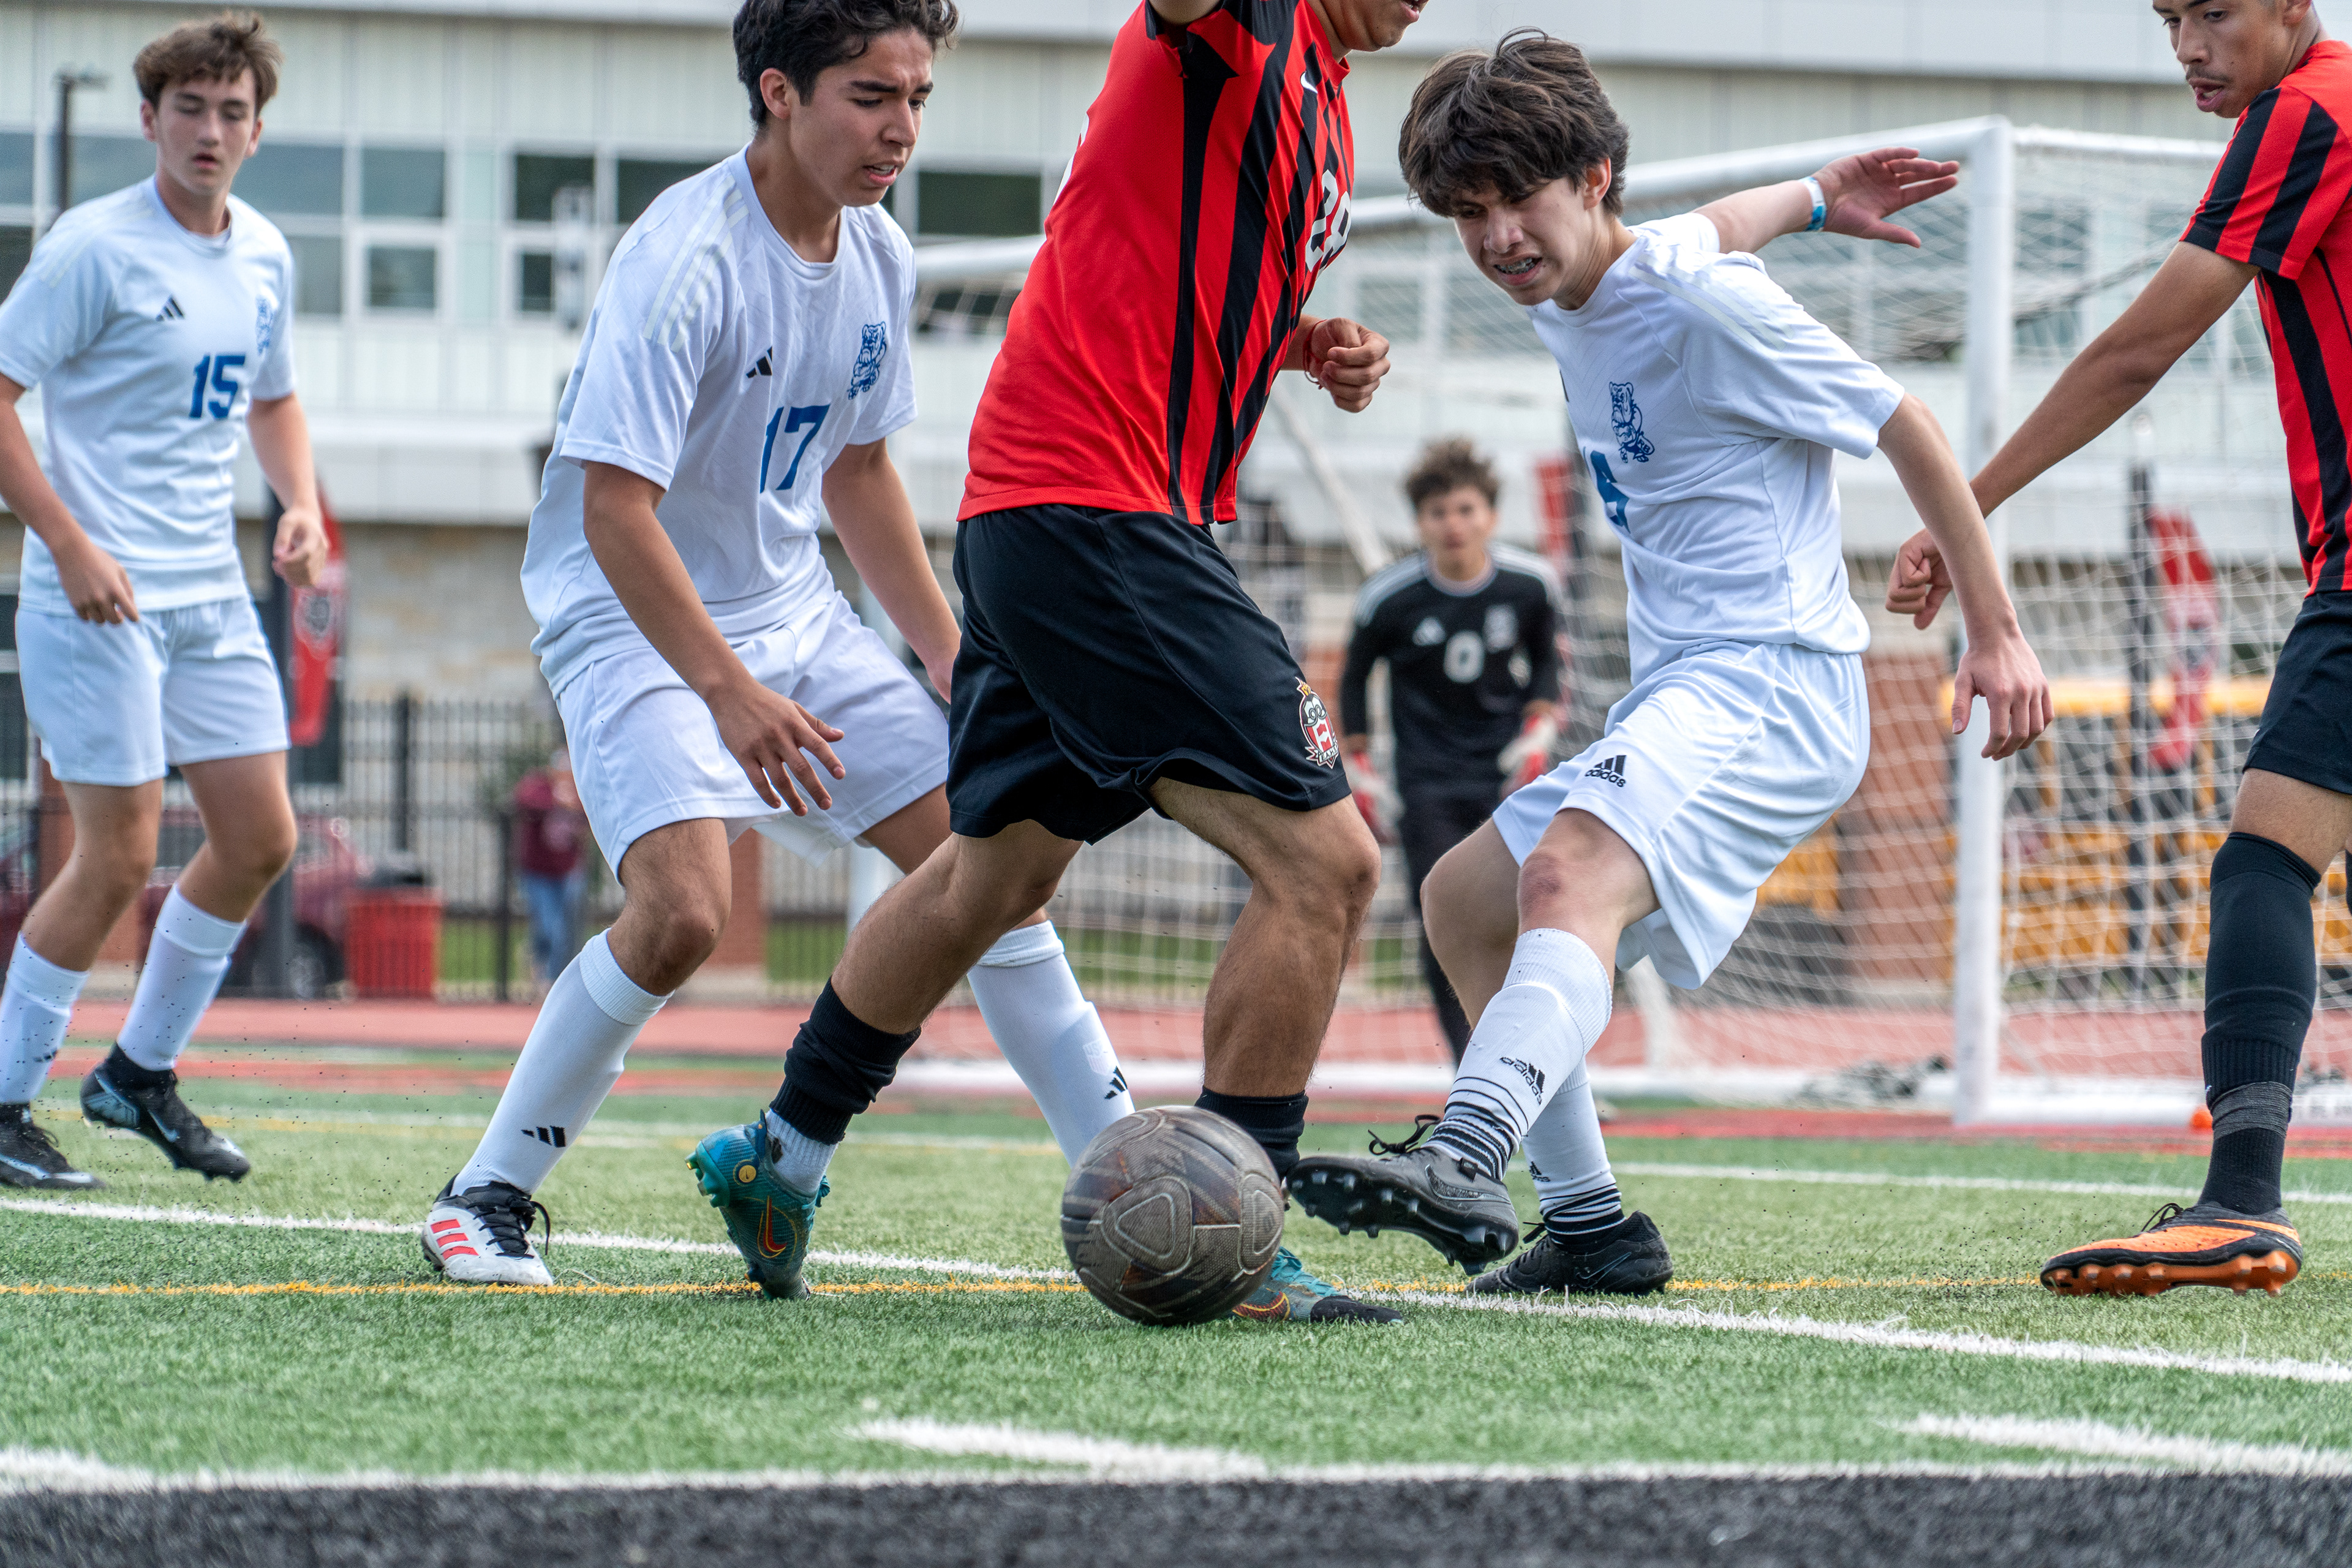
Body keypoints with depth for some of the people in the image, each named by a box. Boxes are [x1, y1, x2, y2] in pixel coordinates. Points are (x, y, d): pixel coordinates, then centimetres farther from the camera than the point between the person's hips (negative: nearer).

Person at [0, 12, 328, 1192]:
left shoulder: (265, 256, 10)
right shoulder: (95, 246, -11)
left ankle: (141, 1072, 22)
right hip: (99, 594, -7)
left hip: (212, 595, 7)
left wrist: (301, 506, 7)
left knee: (260, 839, 6)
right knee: (118, 858, -9)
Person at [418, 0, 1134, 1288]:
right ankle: (487, 1195, -9)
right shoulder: (685, 257, -23)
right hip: (631, 615, -8)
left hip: (791, 605, 8)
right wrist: (730, 691, -34)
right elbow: (614, 506, -27)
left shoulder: (878, 259, 2)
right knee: (684, 906, -26)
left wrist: (951, 657, 13)